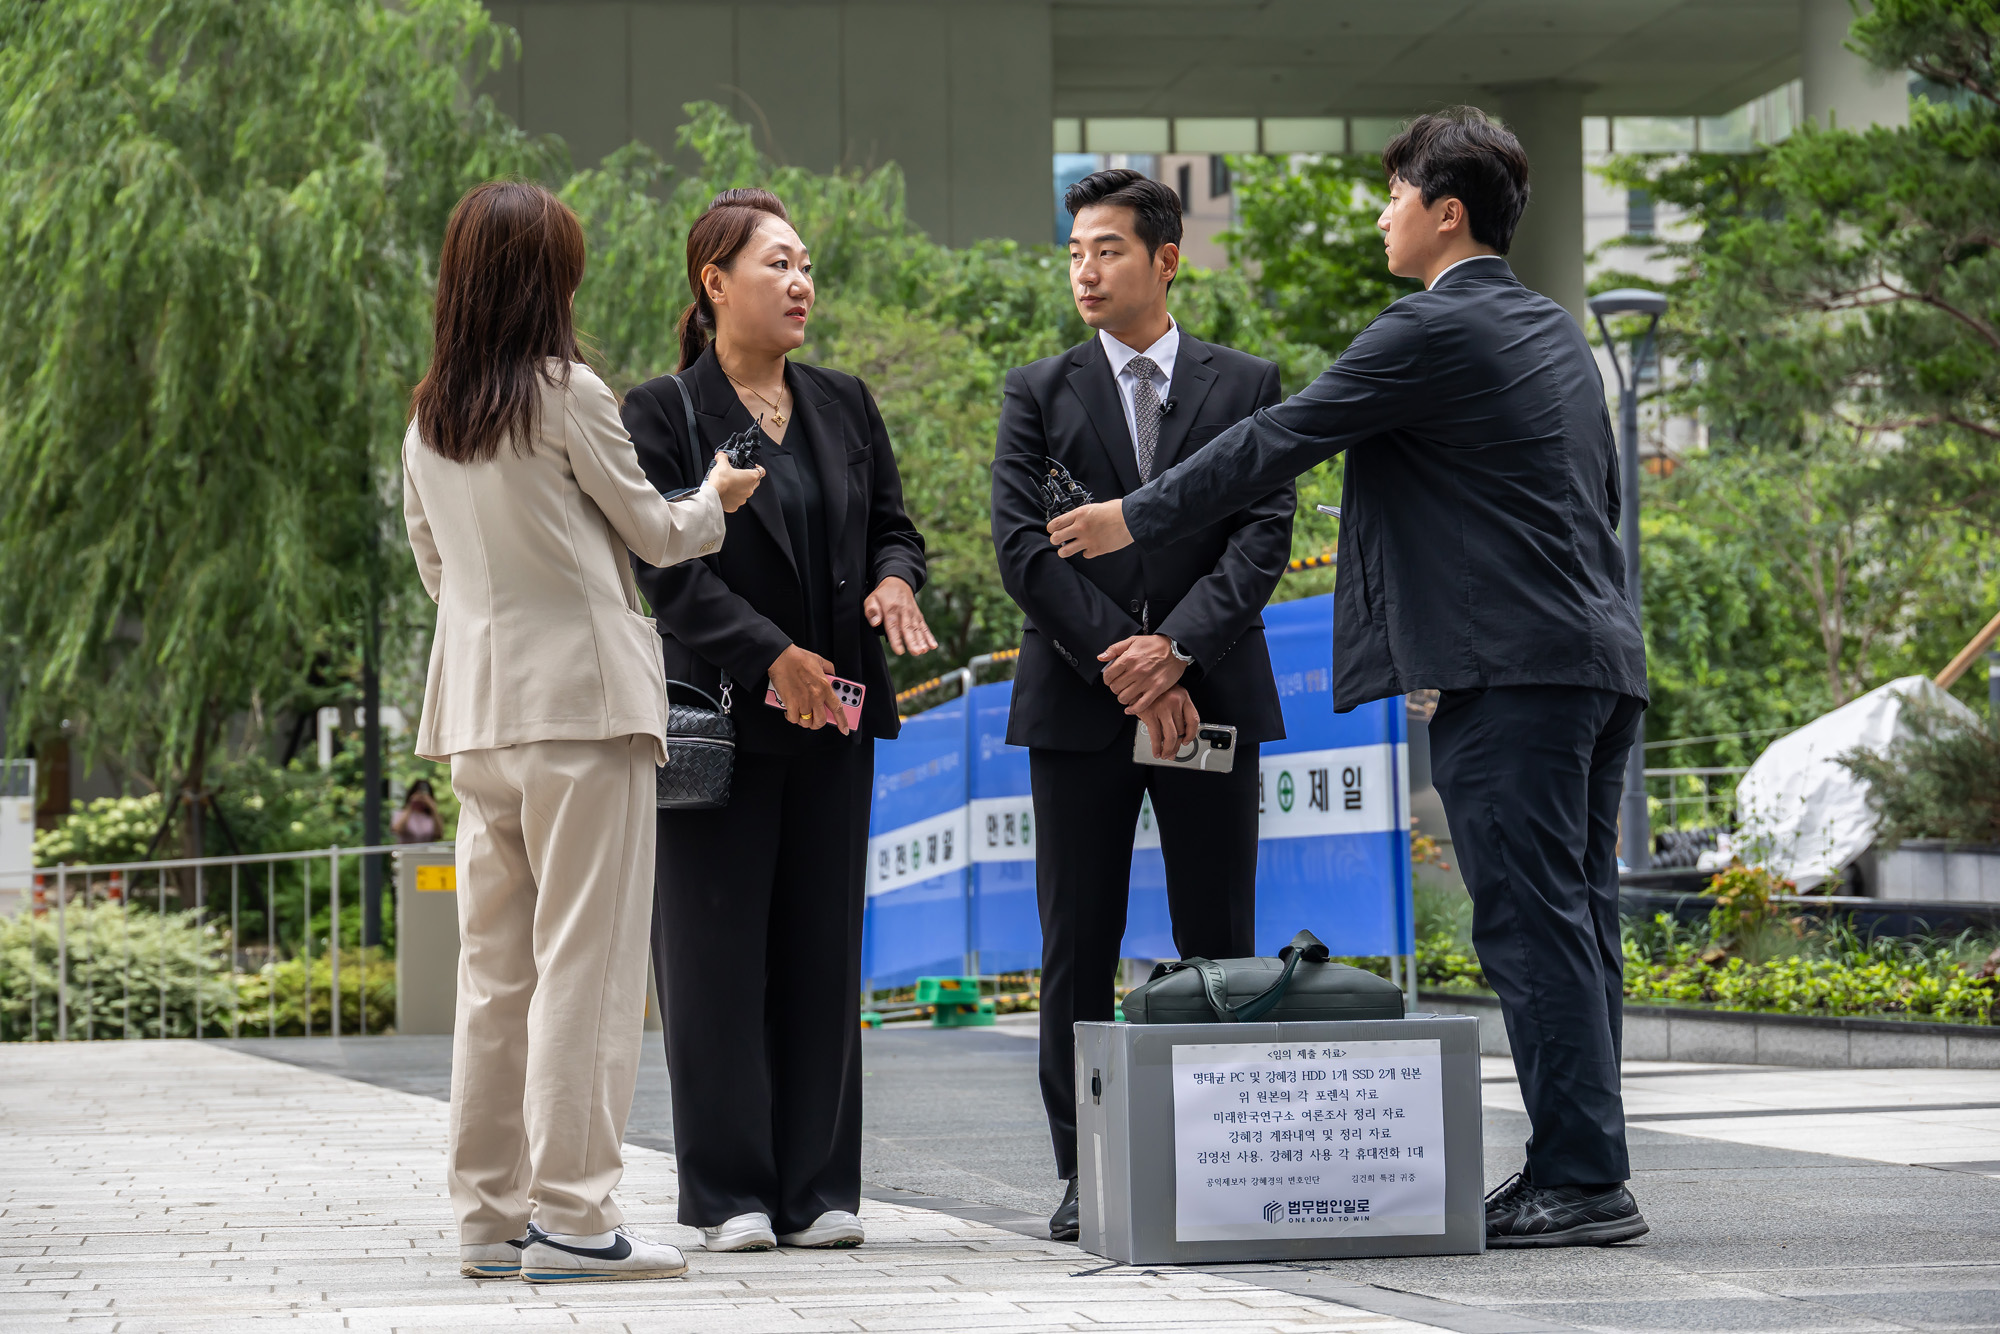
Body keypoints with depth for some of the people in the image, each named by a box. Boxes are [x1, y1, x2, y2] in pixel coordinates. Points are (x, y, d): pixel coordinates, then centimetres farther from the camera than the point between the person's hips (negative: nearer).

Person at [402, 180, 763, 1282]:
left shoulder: (427, 419, 11)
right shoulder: (568, 395, -7)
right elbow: (654, 534, 3)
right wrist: (715, 497, 22)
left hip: (477, 701, 7)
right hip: (580, 695, -6)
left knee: (493, 964, 9)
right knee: (584, 956, -5)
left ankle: (489, 1213, 11)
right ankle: (570, 1214, -7)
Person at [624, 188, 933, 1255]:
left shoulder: (843, 405, 13)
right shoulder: (663, 414, -3)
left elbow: (892, 522, 17)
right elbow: (668, 570, -11)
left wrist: (895, 579, -7)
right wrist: (773, 656, -19)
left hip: (833, 719, 5)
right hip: (718, 716, -5)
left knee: (824, 951, 6)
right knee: (717, 956, -1)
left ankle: (817, 1189, 13)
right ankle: (729, 1195, 6)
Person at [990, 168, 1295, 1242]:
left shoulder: (1246, 385, 9)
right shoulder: (1039, 392, 9)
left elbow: (1265, 534, -1)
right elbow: (1021, 546, -1)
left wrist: (1176, 646, -14)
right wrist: (1117, 663, -12)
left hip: (1210, 694, 0)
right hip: (1077, 703, 0)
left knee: (1219, 947, 1)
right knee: (1078, 950, 0)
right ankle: (1085, 1177, 6)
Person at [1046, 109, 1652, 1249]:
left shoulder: (1432, 331, -9)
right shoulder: (1556, 331, 19)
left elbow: (1278, 441, -5)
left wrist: (1136, 520, 4)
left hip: (1511, 672, -9)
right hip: (1600, 657, 9)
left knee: (1535, 925, -8)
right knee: (1575, 924, 9)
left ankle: (1583, 1178, -8)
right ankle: (1581, 1169, 11)